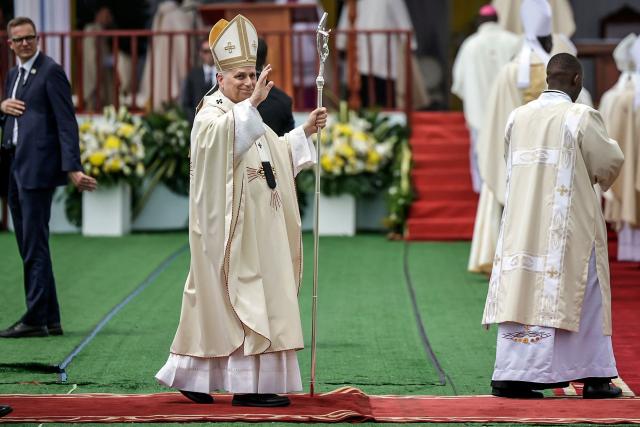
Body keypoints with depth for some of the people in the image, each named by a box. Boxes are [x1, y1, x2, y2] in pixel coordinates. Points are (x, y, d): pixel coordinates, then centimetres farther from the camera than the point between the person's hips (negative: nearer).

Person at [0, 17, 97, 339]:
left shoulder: (50, 72, -6)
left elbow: (66, 122, -13)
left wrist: (72, 168, -21)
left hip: (37, 166, -9)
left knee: (35, 245, -10)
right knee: (28, 247, 9)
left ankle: (36, 319, -9)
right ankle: (49, 319, 14)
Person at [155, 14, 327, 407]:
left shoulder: (247, 118, 19)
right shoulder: (212, 115, -9)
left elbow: (279, 153, 28)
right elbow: (222, 135, -33)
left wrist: (306, 130, 15)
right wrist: (252, 104, -44)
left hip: (254, 230, 9)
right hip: (230, 228, -9)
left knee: (218, 302, 11)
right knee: (241, 299, -10)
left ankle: (191, 376, 16)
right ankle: (248, 386, -10)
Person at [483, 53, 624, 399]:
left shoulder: (517, 117, 6)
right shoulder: (581, 117, -10)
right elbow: (609, 163, -5)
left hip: (522, 222, 5)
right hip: (568, 225, -5)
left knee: (521, 292, 6)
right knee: (583, 296, 4)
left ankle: (510, 376, 1)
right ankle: (594, 377, 8)